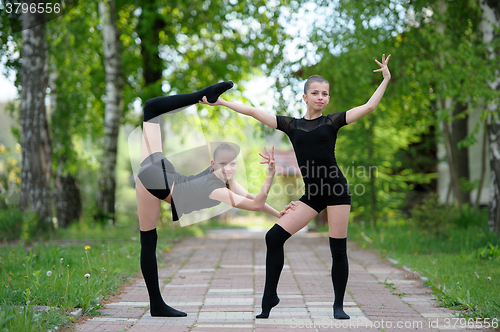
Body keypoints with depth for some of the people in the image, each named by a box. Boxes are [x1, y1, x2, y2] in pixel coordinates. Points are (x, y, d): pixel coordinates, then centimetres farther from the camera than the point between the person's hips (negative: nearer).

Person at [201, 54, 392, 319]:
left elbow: (369, 107, 1)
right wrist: (218, 101, 12)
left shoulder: (332, 121, 5)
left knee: (338, 248, -1)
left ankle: (338, 305, 14)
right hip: (312, 194, 3)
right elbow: (252, 111, 11)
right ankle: (270, 297, 4)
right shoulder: (291, 125, 11)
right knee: (274, 236, -8)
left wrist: (385, 79, -2)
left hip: (336, 188, -2)